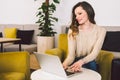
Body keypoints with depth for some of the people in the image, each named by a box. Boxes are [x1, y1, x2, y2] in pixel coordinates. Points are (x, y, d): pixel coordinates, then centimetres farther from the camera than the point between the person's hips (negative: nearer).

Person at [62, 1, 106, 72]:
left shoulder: (100, 30, -2)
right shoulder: (72, 30, -2)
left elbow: (94, 53, -12)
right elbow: (71, 55, -10)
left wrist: (81, 62, -32)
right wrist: (64, 64, -32)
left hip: (89, 64, 0)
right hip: (75, 63, 0)